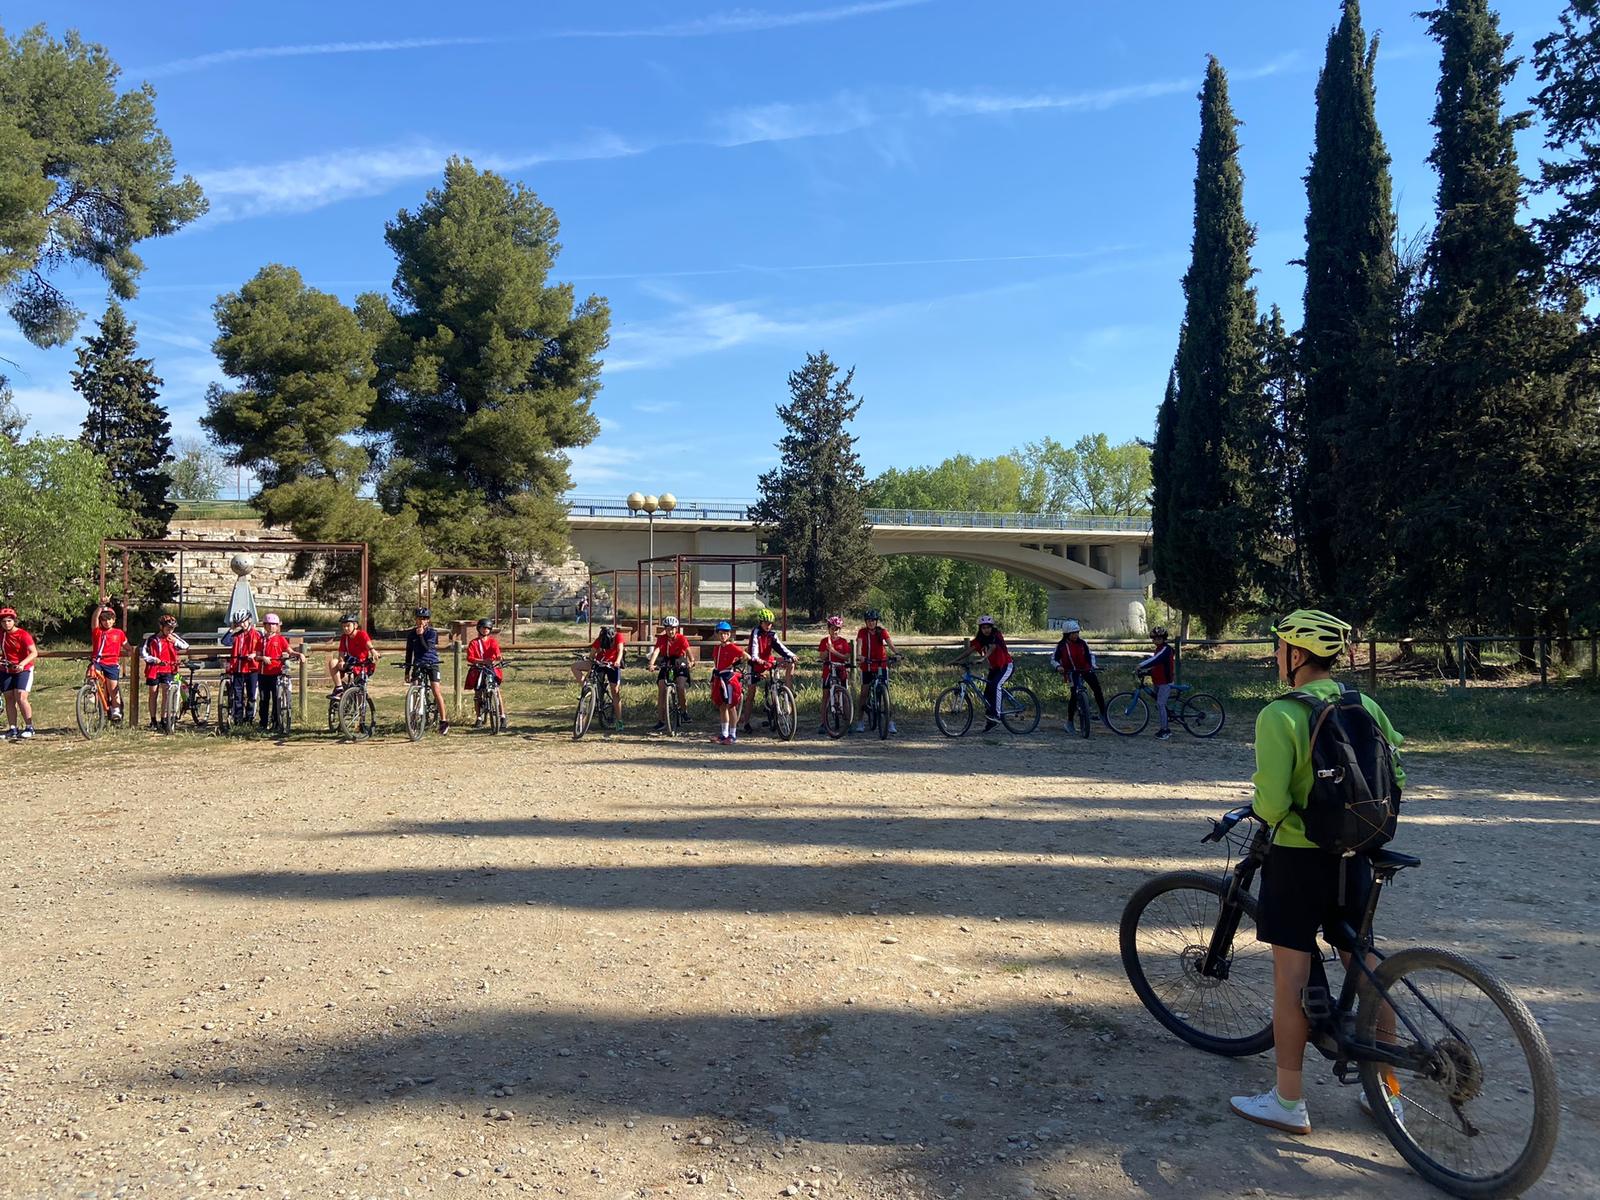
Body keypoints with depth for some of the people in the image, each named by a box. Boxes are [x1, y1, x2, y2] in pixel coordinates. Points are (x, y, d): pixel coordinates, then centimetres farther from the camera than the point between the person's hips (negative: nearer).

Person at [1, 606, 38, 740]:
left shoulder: (23, 635, -16)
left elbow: (34, 653, -22)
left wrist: (22, 664, -37)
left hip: (23, 669, -5)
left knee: (21, 697, -14)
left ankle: (29, 727, -6)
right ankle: (12, 729, 9)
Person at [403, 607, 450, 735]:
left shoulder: (432, 632, -4)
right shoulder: (411, 634, 5)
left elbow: (427, 648, -17)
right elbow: (409, 653, 9)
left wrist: (420, 635, -22)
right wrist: (407, 672, 8)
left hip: (431, 663, -3)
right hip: (418, 664, 3)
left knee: (436, 690, -13)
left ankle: (443, 722, -12)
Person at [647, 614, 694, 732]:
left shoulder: (681, 638, -14)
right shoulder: (661, 638, -12)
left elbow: (688, 650, -28)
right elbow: (656, 651, -26)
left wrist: (691, 661, -48)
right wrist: (651, 664, -44)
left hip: (679, 664, -2)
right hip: (666, 664, 2)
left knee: (681, 686, -25)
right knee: (661, 690, -7)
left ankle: (684, 711, 1)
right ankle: (661, 721, -2)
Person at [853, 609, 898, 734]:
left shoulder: (882, 631, -4)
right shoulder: (862, 632, -5)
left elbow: (890, 643, -18)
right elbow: (859, 644, -20)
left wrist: (895, 653, -38)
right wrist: (858, 656, -41)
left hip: (881, 664, 0)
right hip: (867, 665, 0)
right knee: (864, 692, -1)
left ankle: (889, 721, 0)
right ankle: (861, 721, 10)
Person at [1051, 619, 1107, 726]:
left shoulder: (1082, 643, -4)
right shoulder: (1061, 646, -10)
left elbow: (1090, 655, 5)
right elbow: (1053, 659, -9)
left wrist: (1093, 665, -10)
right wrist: (1058, 666, -29)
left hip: (1085, 669, 3)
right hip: (1071, 672, -3)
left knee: (1097, 689, -9)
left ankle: (1103, 714, 5)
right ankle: (1070, 722, 3)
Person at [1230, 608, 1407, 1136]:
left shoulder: (1280, 715, -18)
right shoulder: (1367, 707, 2)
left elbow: (1271, 801, -22)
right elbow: (1396, 779, 8)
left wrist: (1268, 814, 0)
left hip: (1299, 857, -6)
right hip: (1355, 856, 7)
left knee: (1290, 977, 3)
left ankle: (1288, 1103, 11)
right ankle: (1387, 1092, 29)